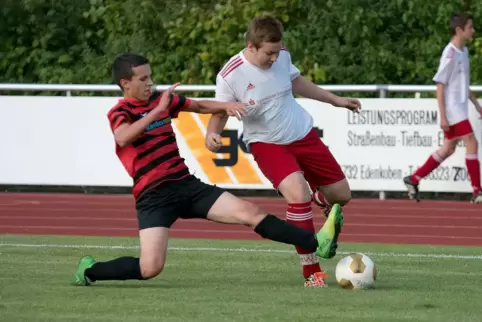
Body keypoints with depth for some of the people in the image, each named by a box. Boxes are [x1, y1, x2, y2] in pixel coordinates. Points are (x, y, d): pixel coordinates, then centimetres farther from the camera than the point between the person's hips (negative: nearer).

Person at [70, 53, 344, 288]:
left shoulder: (161, 99, 12)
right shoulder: (120, 112, -8)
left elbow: (199, 106, 25)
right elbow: (122, 138, -32)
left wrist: (226, 106, 6)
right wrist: (157, 111, -35)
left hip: (186, 184, 6)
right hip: (154, 195, -6)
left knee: (250, 213, -7)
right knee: (150, 268, -19)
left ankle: (317, 243, -12)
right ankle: (89, 271, 5)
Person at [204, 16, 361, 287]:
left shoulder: (282, 56, -9)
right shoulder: (230, 76, -23)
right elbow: (220, 113, -11)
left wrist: (335, 100, 18)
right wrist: (212, 135, -33)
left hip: (303, 134, 5)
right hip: (267, 143, -5)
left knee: (342, 195, 11)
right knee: (299, 195, -29)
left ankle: (320, 200, 52)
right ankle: (311, 272, -17)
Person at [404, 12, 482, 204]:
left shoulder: (464, 52, 11)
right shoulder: (450, 54, -16)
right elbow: (440, 86, -16)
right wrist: (443, 116, -18)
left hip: (460, 110, 9)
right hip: (452, 109, -9)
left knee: (448, 148, 12)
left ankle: (414, 179, 21)